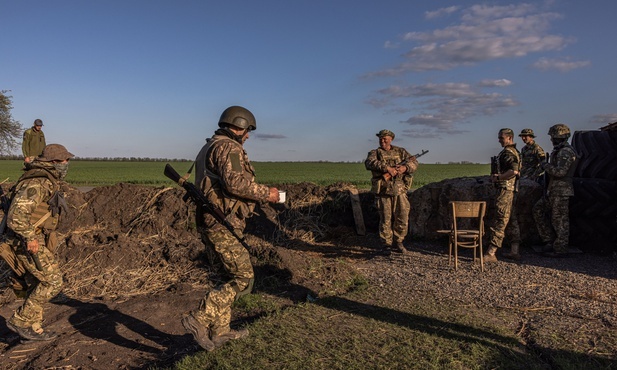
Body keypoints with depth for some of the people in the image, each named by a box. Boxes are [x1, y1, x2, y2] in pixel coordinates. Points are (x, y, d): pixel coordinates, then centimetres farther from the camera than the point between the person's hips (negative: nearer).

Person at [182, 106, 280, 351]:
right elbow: (235, 182, -24)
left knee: (232, 276, 17)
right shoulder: (229, 147, -10)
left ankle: (219, 330, 23)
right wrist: (266, 194, -12)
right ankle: (199, 320, -7)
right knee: (243, 278, -5)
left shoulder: (209, 147, 22)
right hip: (222, 225, -10)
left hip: (210, 223, 10)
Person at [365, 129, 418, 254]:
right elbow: (369, 163, -17)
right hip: (383, 191, -3)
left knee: (402, 219, 6)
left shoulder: (400, 151, 13)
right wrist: (387, 168, -28)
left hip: (400, 191, 3)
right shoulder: (375, 153, 4)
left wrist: (405, 167, -16)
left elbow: (414, 162, 6)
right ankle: (386, 244, 14)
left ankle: (397, 242, 22)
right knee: (385, 220, 1)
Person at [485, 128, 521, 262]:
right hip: (511, 190, 11)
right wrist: (497, 176, 14)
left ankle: (490, 253, -10)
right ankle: (514, 251, 19)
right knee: (512, 221, 13)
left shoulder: (507, 152, -15)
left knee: (500, 221, -10)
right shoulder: (514, 151, 18)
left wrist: (497, 178, -18)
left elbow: (514, 171, -29)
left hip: (505, 189, -11)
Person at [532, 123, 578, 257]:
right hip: (554, 190, 10)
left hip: (561, 191, -10)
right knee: (538, 209, 13)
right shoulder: (559, 151, 15)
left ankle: (560, 248, 6)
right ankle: (549, 239, 17)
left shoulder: (566, 152, -17)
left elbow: (560, 171, -27)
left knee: (560, 220, -3)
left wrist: (546, 166, -13)